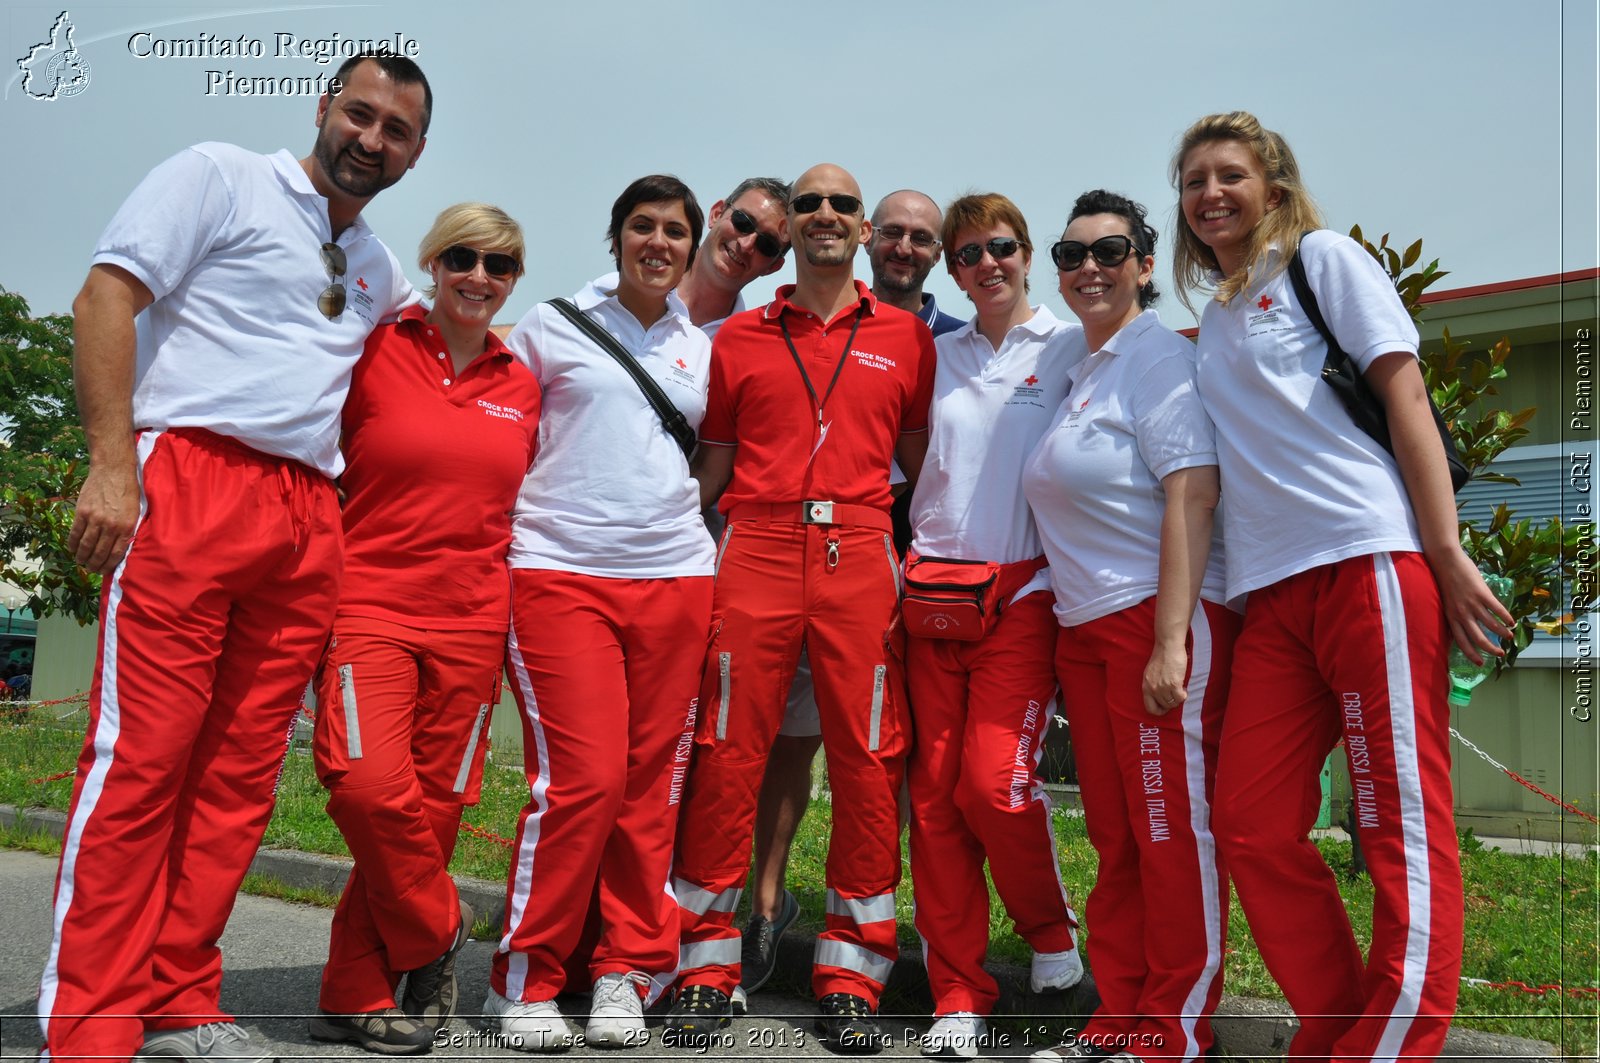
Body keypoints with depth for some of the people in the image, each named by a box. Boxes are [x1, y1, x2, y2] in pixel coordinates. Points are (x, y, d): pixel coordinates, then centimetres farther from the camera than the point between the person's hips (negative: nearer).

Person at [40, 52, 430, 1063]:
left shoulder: (381, 270, 24)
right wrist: (112, 462, -12)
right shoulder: (220, 177, 7)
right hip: (189, 480, -6)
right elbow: (107, 295, -3)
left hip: (309, 520, 6)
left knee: (242, 769, 4)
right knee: (141, 753, -10)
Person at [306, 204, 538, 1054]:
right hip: (369, 601, -3)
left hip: (470, 621, 4)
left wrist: (515, 606, 16)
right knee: (369, 783, -22)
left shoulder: (520, 386, 12)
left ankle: (356, 998, 20)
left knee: (434, 804, 3)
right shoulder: (372, 353, 1)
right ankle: (434, 931, 7)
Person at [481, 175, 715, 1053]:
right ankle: (525, 978, 6)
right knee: (582, 778, -12)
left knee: (650, 785, 3)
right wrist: (505, 526, -1)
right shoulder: (552, 326, 7)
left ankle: (626, 971, 17)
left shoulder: (701, 348, 17)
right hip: (562, 573, -4)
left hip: (675, 577, 4)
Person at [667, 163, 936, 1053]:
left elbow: (922, 462, 14)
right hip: (756, 552, 0)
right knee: (728, 752, -2)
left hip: (859, 554, 0)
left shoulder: (906, 336, 14)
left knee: (869, 759, -2)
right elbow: (712, 464, 16)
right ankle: (706, 963, 12)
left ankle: (852, 977, 11)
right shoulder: (741, 335, 15)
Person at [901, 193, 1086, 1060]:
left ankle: (1051, 928, 18)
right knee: (934, 792, 0)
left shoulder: (1070, 347, 5)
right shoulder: (937, 354, 13)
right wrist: (907, 567, 10)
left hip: (1024, 589, -3)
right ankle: (958, 993, 11)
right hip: (934, 588, 3)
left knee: (995, 782, -13)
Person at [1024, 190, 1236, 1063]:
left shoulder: (1159, 356, -6)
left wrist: (1169, 643, -22)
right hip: (1085, 629, 8)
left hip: (1162, 621, -8)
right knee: (1115, 836, 11)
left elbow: (1191, 497, -16)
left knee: (1173, 831, -3)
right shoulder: (1077, 372, 19)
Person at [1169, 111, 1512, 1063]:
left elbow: (1404, 393, -3)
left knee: (1402, 823, -6)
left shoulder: (1323, 257, 7)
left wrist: (1446, 552, -12)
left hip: (1370, 558, -6)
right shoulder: (1216, 318, 24)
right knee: (1253, 828, 3)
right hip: (1272, 591, 7)